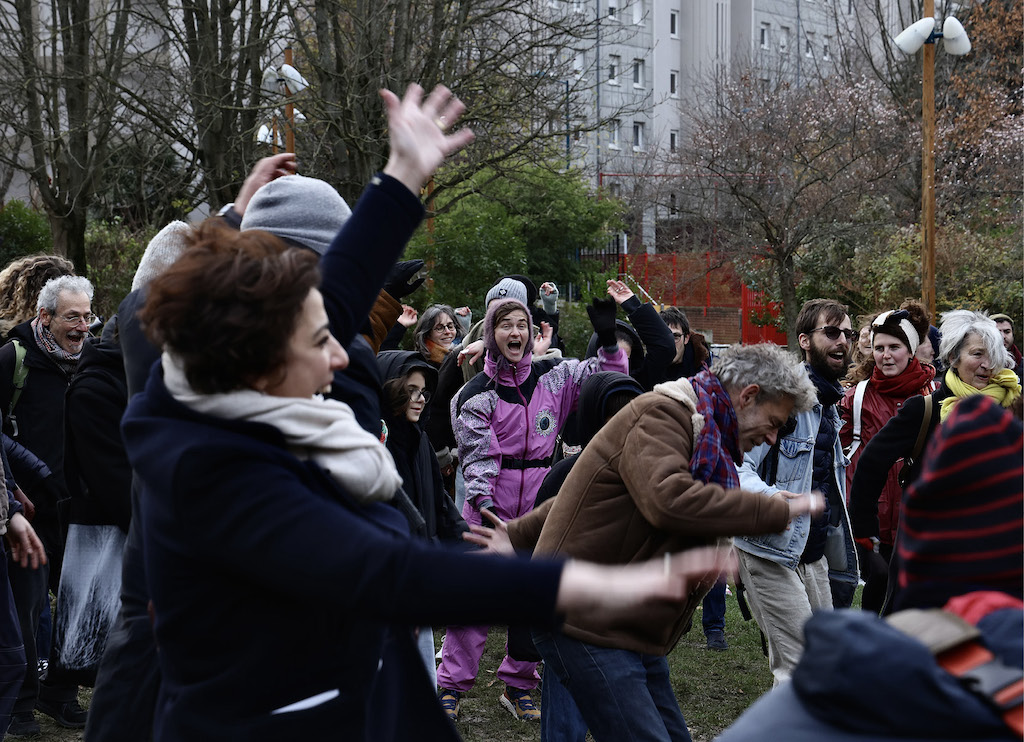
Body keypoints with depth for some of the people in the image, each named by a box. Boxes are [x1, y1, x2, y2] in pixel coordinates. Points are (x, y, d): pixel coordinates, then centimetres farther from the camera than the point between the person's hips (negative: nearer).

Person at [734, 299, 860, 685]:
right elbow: (737, 465, -19)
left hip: (813, 555, 9)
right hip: (770, 554, -9)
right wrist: (766, 496, -40)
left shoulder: (829, 404, 17)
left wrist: (841, 567, 25)